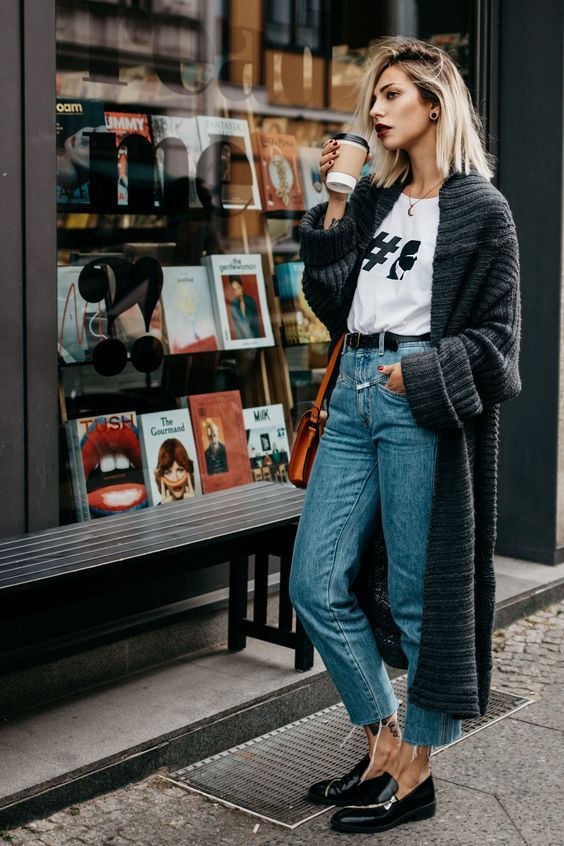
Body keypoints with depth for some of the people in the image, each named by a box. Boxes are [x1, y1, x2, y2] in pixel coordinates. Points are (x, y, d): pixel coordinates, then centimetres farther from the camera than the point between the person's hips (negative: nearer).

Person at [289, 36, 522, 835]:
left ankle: (416, 769, 17)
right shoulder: (374, 196, 17)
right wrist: (332, 208, 5)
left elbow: (496, 337, -4)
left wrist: (416, 372, -16)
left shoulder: (481, 207, -2)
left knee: (418, 591, 1)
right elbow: (331, 302, 12)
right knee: (316, 584, 6)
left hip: (419, 406, -7)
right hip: (353, 396, 7)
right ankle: (382, 739, 23)